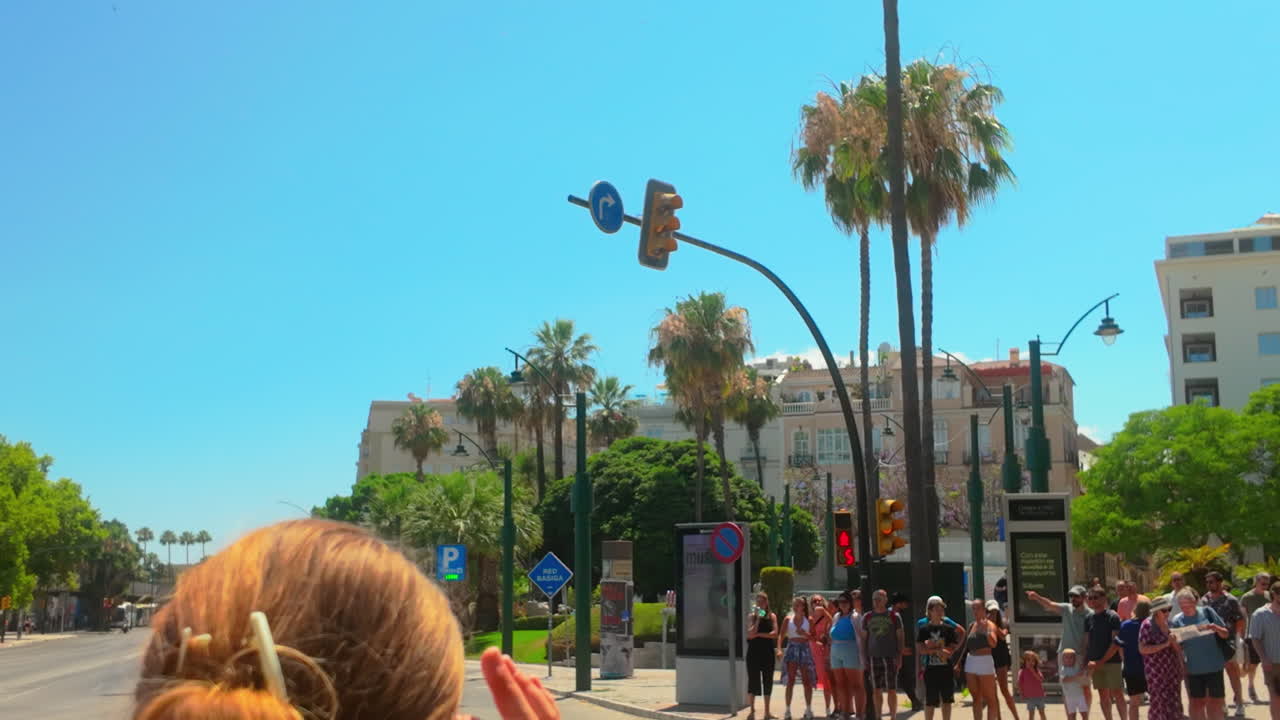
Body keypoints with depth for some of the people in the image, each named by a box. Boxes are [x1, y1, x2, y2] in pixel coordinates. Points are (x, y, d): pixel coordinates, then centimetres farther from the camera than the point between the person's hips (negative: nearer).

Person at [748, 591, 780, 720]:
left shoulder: (772, 616, 3)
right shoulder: (752, 616, 1)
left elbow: (774, 633, -9)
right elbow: (750, 634, -12)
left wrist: (759, 634, -13)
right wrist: (758, 619, -16)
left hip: (768, 651, 1)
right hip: (754, 651, -1)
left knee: (768, 680, 5)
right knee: (753, 680, 0)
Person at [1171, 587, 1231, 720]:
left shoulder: (1206, 612, -4)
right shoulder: (1177, 620, -3)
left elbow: (1225, 634, 1)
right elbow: (1178, 647, 2)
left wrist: (1216, 628, -19)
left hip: (1214, 666, -1)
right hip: (1193, 669, 1)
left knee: (1215, 702, 7)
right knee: (1197, 702, 9)